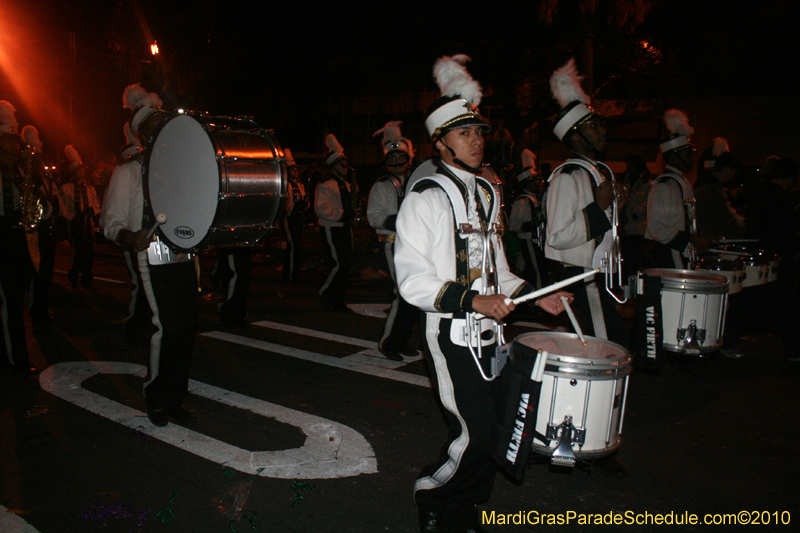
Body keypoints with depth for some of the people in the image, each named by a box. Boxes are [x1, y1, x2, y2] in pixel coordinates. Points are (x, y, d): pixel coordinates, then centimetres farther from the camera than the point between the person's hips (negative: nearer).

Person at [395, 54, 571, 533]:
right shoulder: (425, 198, -11)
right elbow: (414, 281, -17)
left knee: (494, 426, 12)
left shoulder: (487, 194, 14)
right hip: (450, 333, -7)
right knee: (476, 432, -6)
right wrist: (473, 300, -25)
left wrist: (534, 295, 6)